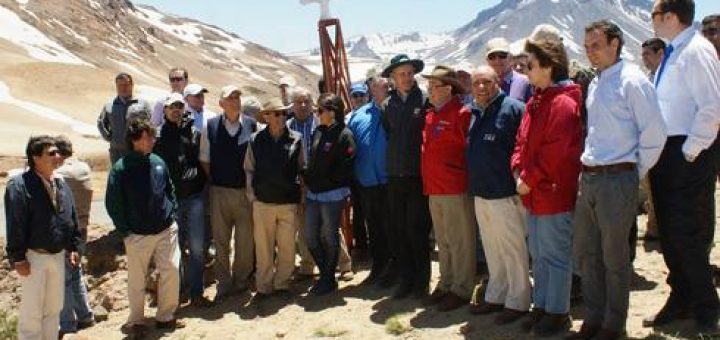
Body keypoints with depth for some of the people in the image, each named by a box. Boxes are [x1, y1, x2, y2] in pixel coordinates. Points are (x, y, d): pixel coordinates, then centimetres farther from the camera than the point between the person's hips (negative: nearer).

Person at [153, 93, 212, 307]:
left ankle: (196, 292, 12)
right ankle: (179, 289, 24)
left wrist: (200, 183, 3)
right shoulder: (158, 135, -1)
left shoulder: (194, 132, 4)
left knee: (196, 247, 3)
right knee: (175, 246, 11)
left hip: (194, 196, 1)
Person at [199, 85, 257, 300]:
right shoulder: (210, 127, -1)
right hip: (219, 191, 1)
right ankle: (224, 283, 20)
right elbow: (204, 160, 7)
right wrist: (215, 179, 3)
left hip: (245, 191, -1)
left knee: (245, 240, 6)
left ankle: (241, 280, 23)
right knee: (221, 240, 8)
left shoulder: (252, 125, -4)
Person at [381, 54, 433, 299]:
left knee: (417, 230, -1)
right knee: (398, 231, 8)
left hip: (418, 176, -4)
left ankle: (421, 282, 13)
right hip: (395, 176, 4)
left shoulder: (424, 100, -6)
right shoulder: (389, 104, 9)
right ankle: (405, 280, 20)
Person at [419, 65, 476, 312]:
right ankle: (446, 284, 28)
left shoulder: (461, 114, -12)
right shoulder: (430, 115, 14)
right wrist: (428, 181, 16)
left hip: (455, 189, -8)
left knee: (459, 241, 1)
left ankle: (461, 289, 11)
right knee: (442, 241, 17)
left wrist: (459, 172, -5)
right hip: (434, 189, 8)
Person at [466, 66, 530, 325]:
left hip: (505, 195, -8)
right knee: (492, 250, 17)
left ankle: (518, 301, 14)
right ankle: (495, 296, 30)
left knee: (512, 248, 2)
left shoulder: (512, 109, -11)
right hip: (480, 194, 8)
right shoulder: (475, 114, 14)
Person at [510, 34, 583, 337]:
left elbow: (554, 153, -21)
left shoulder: (563, 103, -15)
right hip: (534, 194, 9)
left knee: (555, 255, 1)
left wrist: (529, 179, -15)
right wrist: (519, 171, -1)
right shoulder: (535, 102, 14)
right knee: (538, 254, 18)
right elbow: (522, 141, 15)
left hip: (554, 194, -9)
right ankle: (541, 306, 30)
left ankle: (557, 312, 13)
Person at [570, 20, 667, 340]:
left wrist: (635, 173, -6)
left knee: (614, 256, 2)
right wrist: (588, 166, 15)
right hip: (589, 179, 8)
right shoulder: (595, 85, 15)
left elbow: (654, 132, -12)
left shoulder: (632, 80, -9)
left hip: (617, 180, -8)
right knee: (585, 251, 13)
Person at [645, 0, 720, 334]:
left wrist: (689, 152, -18)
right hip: (665, 153, 9)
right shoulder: (672, 53, 14)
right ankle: (680, 300, 29)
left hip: (688, 156, -9)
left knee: (687, 234, -3)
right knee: (668, 232, 14)